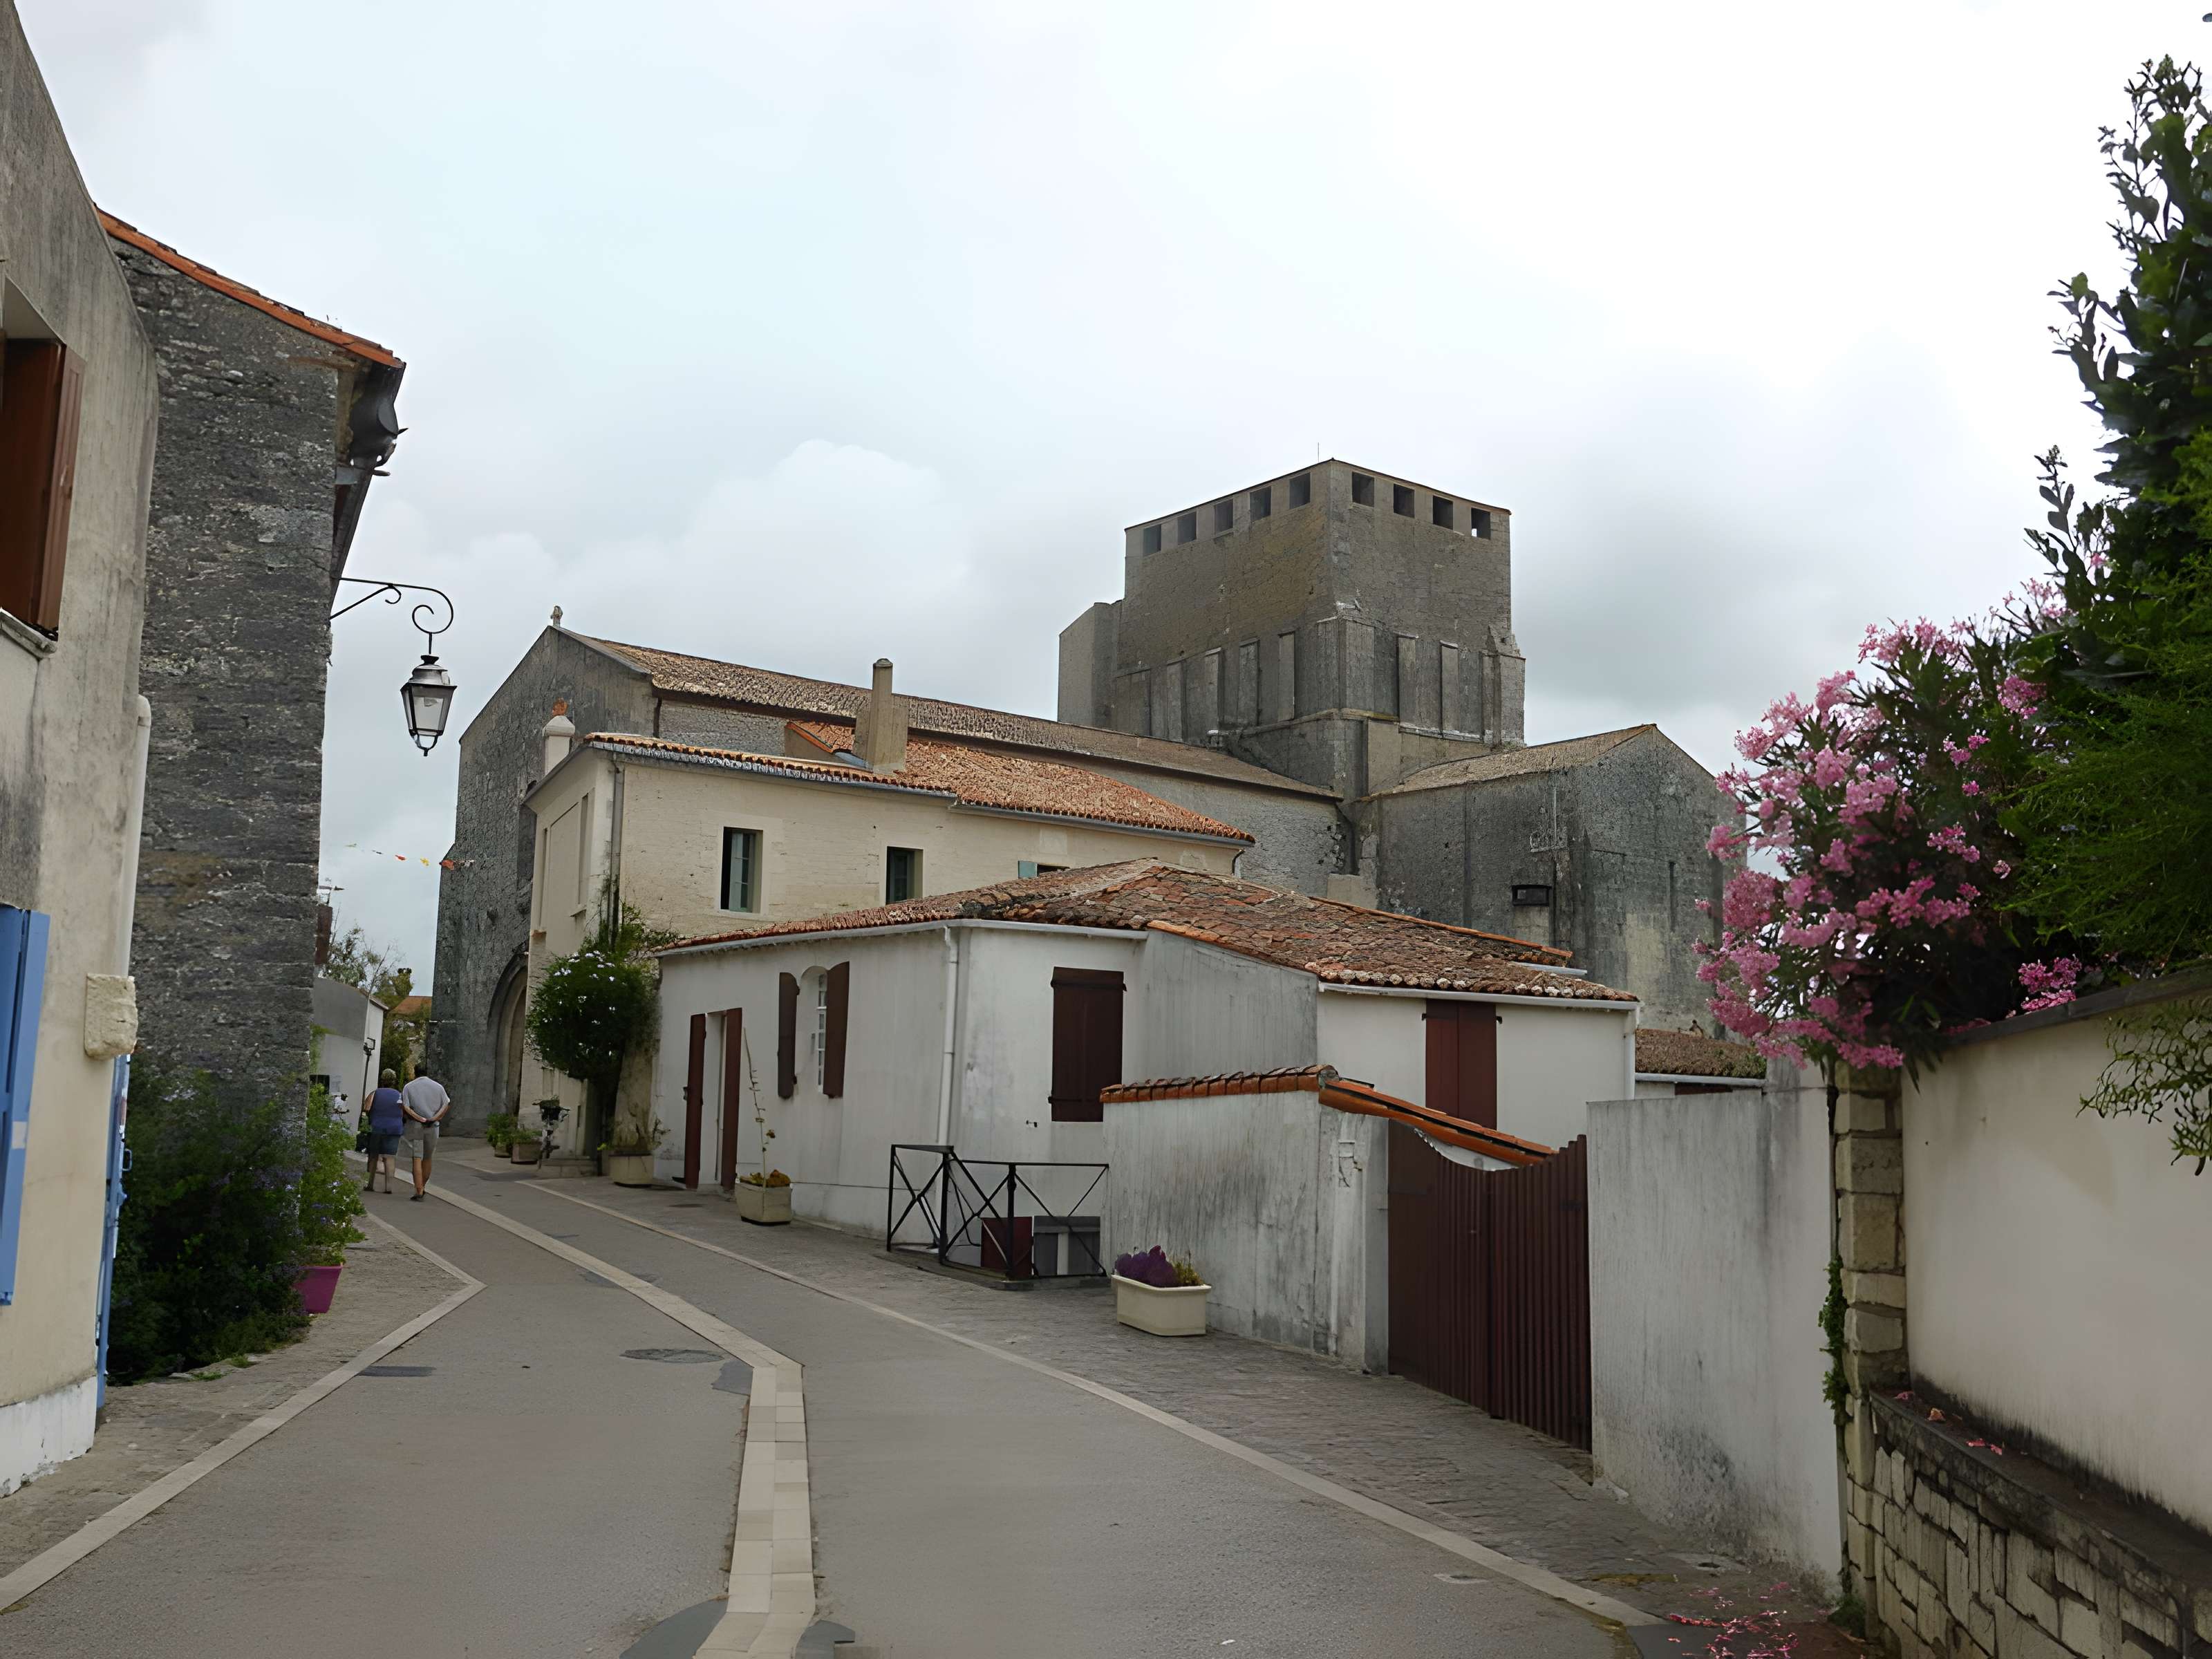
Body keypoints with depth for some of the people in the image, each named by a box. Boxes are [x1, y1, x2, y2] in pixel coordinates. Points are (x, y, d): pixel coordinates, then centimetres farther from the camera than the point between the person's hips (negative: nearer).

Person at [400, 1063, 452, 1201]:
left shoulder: (409, 1087, 0)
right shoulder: (438, 1087, 7)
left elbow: (405, 1108, -12)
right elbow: (447, 1105, -1)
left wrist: (420, 1119, -11)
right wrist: (434, 1119, -7)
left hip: (415, 1126, -2)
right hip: (433, 1127, 3)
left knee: (417, 1159, -4)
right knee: (427, 1158, 17)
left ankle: (419, 1192, -10)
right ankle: (422, 1188, 27)